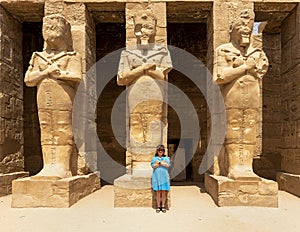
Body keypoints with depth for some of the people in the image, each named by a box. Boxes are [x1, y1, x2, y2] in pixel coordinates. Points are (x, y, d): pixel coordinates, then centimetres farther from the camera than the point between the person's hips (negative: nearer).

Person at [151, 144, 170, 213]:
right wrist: (162, 163, -7)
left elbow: (167, 165, -7)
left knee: (164, 192, -1)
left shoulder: (166, 158, 12)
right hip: (156, 176, 0)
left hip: (164, 176, 0)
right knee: (158, 192, -2)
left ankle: (163, 206, 7)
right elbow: (153, 166, -4)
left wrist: (159, 162, -8)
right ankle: (158, 206, 5)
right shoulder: (154, 158, 11)